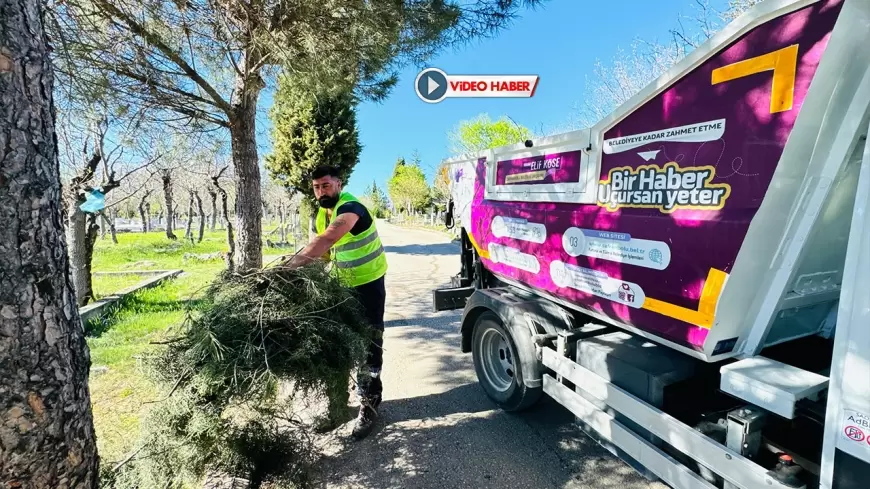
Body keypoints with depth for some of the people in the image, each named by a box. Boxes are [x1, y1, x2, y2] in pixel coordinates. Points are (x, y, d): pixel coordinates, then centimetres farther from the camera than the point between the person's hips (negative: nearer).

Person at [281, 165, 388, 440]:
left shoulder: (350, 208, -25)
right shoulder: (319, 217, 3)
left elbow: (327, 240, -42)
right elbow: (318, 254, -2)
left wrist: (293, 263, -50)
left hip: (368, 283, -8)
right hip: (342, 285, 8)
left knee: (368, 343, -2)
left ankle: (369, 405, 11)